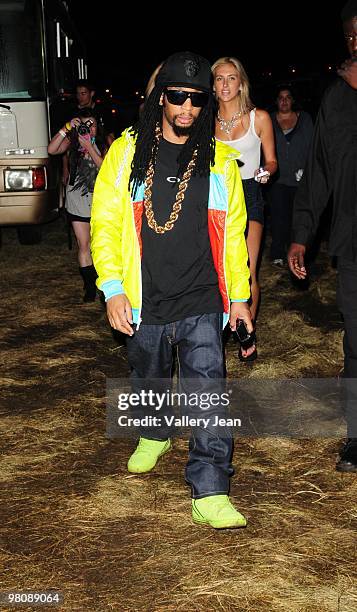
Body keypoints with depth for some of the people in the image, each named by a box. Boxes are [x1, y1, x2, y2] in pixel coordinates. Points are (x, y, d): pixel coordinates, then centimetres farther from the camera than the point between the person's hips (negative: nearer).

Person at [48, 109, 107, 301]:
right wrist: (66, 128, -23)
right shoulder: (72, 142, 1)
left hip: (98, 201, 0)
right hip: (77, 201, 0)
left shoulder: (102, 145, 0)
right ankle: (89, 286, 8)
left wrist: (89, 147, -21)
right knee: (84, 245, 1)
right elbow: (52, 150, -17)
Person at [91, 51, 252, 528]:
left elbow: (233, 232, 10)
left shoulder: (220, 159, 5)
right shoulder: (127, 152, 1)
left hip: (203, 303, -1)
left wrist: (239, 295, 10)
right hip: (145, 304, 1)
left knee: (208, 391, -9)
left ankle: (210, 493, -4)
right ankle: (154, 436, 49)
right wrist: (112, 288, -9)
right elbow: (105, 224, -1)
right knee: (149, 381, 20)